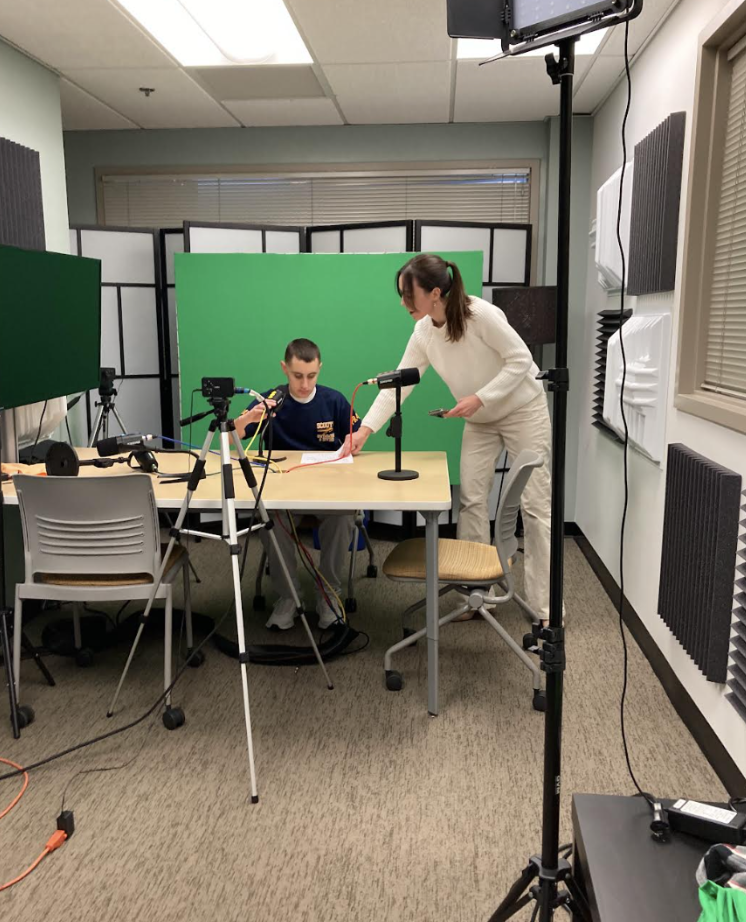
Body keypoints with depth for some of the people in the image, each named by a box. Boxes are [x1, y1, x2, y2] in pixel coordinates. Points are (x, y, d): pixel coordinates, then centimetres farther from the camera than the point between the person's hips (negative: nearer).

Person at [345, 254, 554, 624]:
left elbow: (521, 360, -22)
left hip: (523, 410, -6)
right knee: (471, 501, 1)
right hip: (480, 421, 6)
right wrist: (365, 429, -13)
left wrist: (480, 397, -28)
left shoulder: (480, 314, -26)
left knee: (535, 504, -4)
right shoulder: (423, 334, -7)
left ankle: (545, 604, 3)